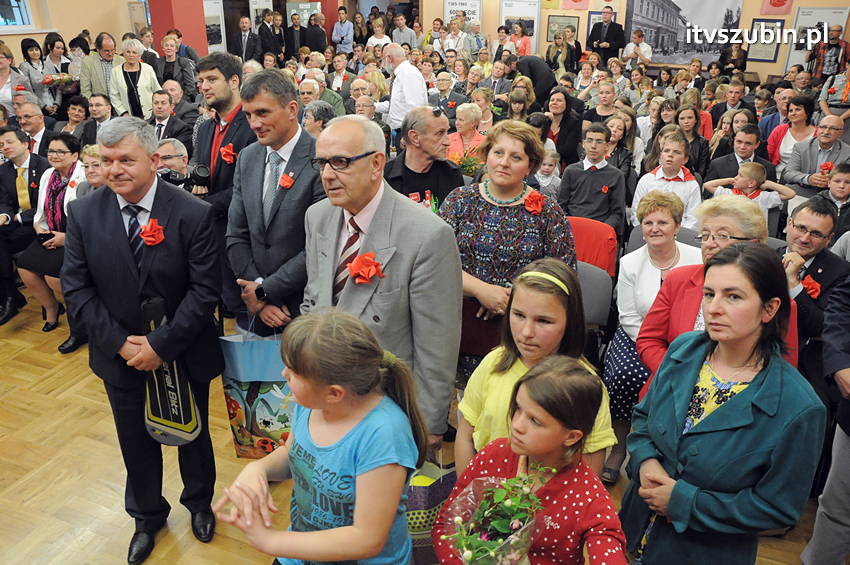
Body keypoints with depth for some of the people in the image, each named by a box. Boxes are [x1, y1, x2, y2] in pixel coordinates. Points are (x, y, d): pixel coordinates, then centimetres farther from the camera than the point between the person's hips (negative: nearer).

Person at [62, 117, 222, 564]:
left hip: (183, 355, -2)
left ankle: (199, 502, 48)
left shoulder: (193, 213, -18)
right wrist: (121, 343, -14)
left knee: (193, 434, 20)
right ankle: (147, 517, 46)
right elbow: (76, 288, -5)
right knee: (136, 442, 20)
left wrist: (161, 344, -21)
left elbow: (205, 289, -17)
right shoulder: (83, 214, -8)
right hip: (121, 355, 2)